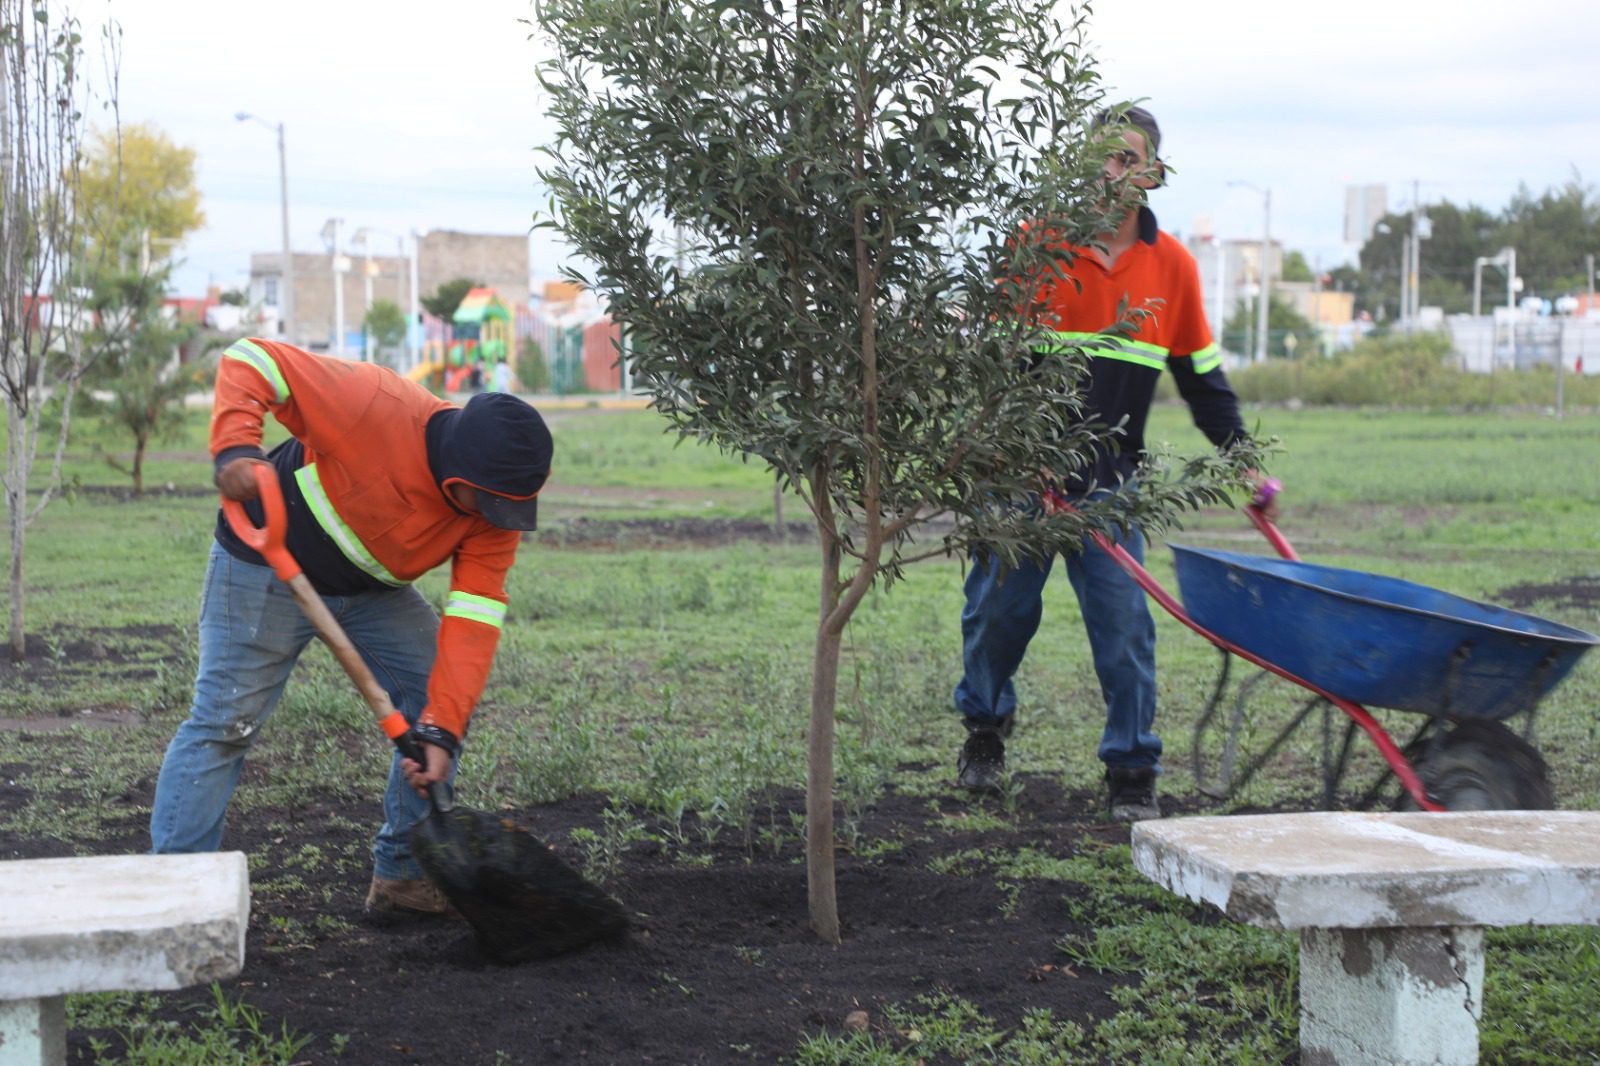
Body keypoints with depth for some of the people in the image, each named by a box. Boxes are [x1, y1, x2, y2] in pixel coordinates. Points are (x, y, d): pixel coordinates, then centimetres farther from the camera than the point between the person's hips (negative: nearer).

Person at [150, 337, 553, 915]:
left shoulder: (497, 508, -18)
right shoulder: (376, 406, -35)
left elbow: (473, 619, -22)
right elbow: (252, 361, -27)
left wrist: (442, 729, -30)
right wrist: (233, 448, -44)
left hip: (375, 590, 6)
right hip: (267, 565, -5)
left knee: (443, 699, -2)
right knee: (225, 721, -9)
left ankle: (403, 873, 10)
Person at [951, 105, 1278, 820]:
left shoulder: (1172, 266, 4)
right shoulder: (1036, 243, -5)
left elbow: (1203, 379, 13)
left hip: (1110, 480, 1)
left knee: (1122, 623, -4)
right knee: (1000, 607, 6)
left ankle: (1132, 772, 6)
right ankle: (985, 727, 32)